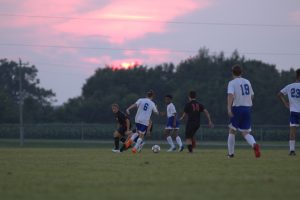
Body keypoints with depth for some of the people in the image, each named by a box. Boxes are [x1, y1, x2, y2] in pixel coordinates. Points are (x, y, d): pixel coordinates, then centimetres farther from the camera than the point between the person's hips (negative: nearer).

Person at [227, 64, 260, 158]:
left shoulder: (232, 83, -3)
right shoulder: (247, 82, 13)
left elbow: (230, 95, -20)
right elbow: (252, 95, 21)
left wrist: (229, 108, -27)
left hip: (237, 108, -4)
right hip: (247, 108, 4)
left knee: (232, 131, 13)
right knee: (246, 133, 2)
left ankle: (230, 153, 16)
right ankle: (254, 144, -29)